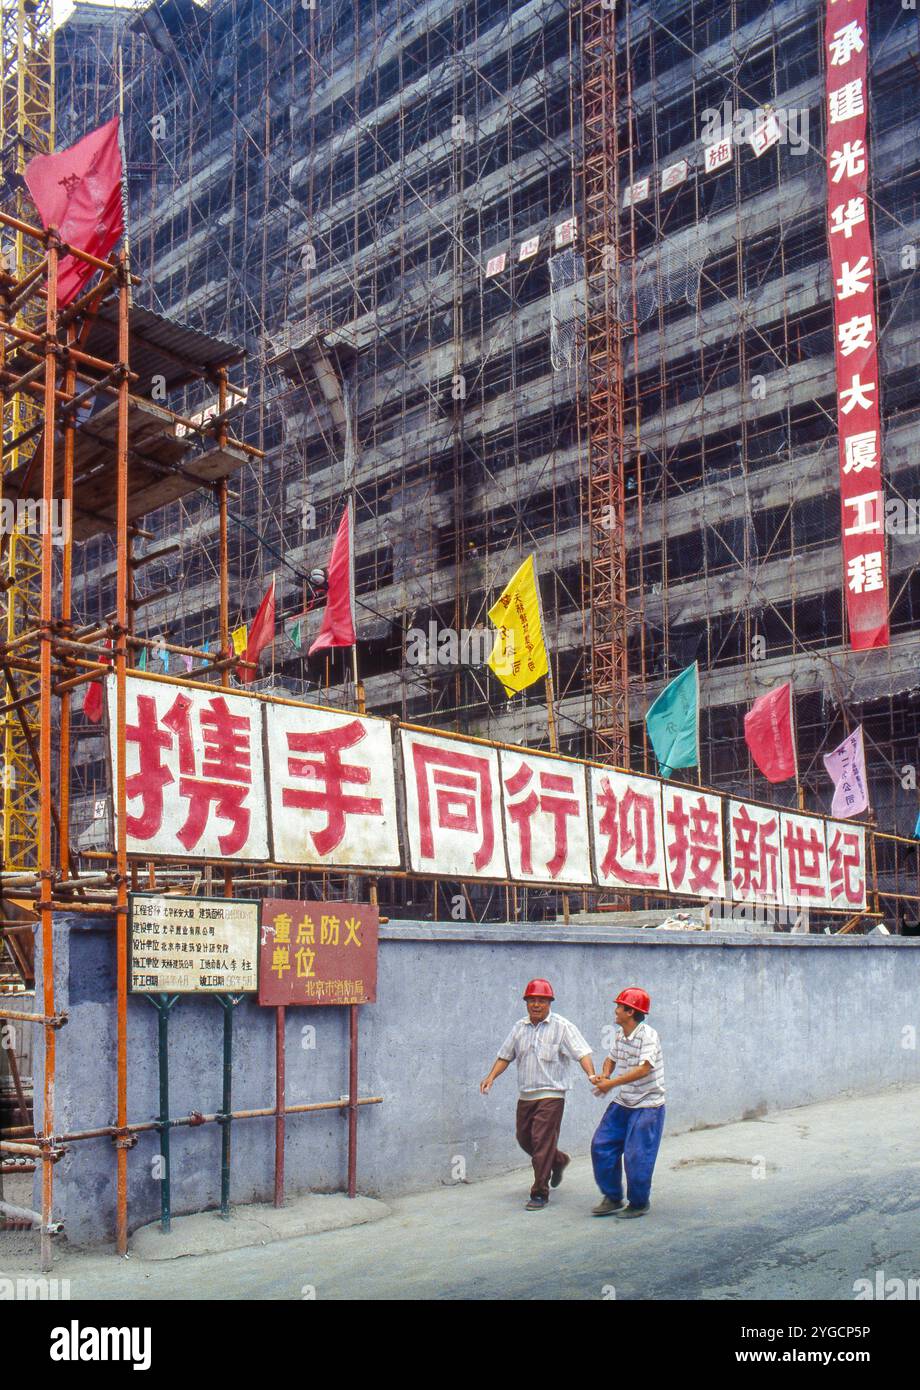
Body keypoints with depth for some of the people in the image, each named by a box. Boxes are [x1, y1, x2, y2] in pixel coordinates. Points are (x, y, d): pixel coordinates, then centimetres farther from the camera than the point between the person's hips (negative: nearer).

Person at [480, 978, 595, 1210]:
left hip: (551, 1094, -6)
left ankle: (540, 1194, 1)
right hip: (526, 1095, 6)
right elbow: (505, 1055, 15)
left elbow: (581, 1053, -14)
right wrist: (491, 1076, 2)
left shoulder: (562, 1026, -6)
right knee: (524, 1138, 14)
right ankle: (558, 1160, 39)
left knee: (542, 1142, -9)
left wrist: (591, 1075, -30)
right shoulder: (520, 1027, 10)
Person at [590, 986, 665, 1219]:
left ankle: (639, 1203, 17)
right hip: (622, 1104, 8)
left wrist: (611, 1083, -29)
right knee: (601, 1146, 6)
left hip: (647, 1106, -8)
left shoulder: (648, 1035, -20)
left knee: (637, 1156, -6)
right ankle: (613, 1198, 20)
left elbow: (643, 1069, -30)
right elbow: (611, 1058, 18)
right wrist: (604, 1075, -5)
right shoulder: (619, 1034, 4)